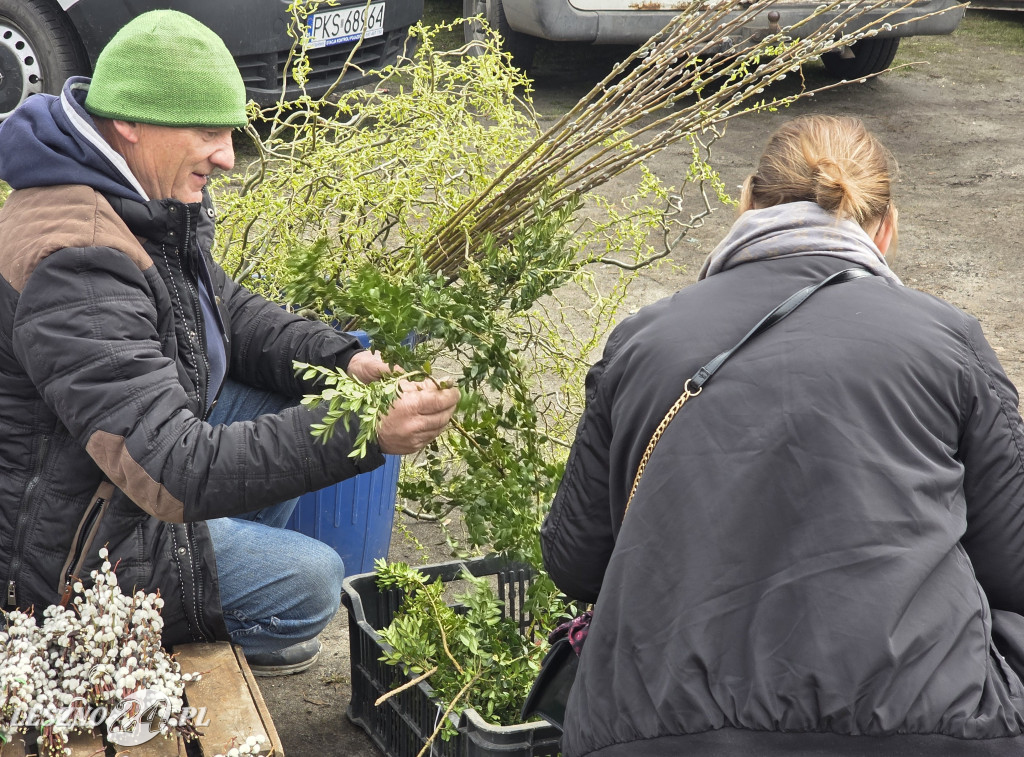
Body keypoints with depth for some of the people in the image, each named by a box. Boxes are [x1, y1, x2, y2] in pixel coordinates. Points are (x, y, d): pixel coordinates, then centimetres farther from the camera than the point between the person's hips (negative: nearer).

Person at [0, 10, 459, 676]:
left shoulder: (142, 199, -2)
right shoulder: (76, 265, -35)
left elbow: (228, 311, 11)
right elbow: (175, 472, -38)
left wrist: (342, 363, -7)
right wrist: (365, 433, -40)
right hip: (63, 552, -9)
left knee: (296, 406, 5)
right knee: (310, 581, -9)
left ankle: (231, 579, 22)